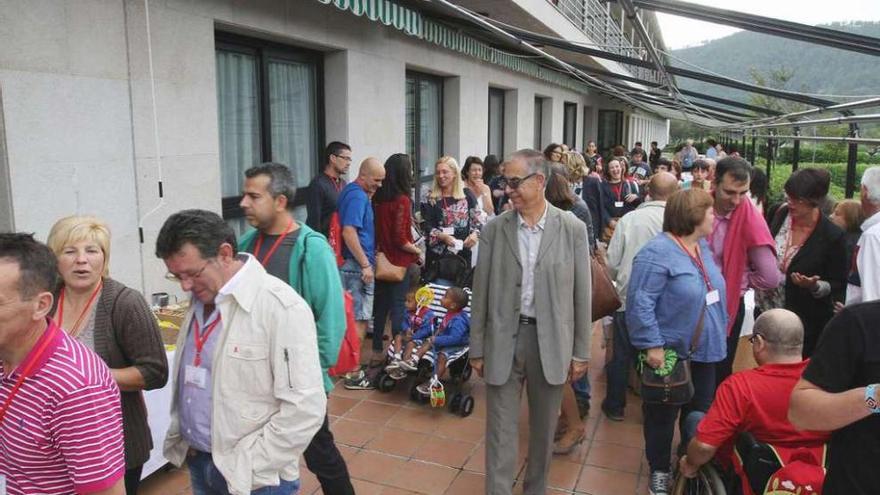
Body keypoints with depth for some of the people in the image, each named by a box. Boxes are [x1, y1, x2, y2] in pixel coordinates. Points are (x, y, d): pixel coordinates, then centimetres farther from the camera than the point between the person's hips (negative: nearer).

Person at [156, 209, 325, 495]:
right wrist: (178, 438, 9)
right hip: (197, 462, 7)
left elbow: (304, 409, -23)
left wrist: (248, 469, -17)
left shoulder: (281, 307, -22)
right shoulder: (200, 300, 3)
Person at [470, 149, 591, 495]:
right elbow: (481, 293, 0)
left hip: (550, 342, 0)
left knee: (544, 428, 17)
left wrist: (581, 352, 1)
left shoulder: (572, 229, -5)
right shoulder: (494, 229, -3)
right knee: (500, 430, 7)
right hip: (503, 340, 0)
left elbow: (581, 294, -1)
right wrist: (477, 348, 2)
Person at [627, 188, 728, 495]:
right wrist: (652, 345, -25)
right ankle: (659, 470, 27)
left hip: (704, 351, 8)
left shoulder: (703, 247, 8)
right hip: (669, 353, -8)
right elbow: (640, 303, -24)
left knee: (700, 413, 18)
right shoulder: (657, 253, -20)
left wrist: (720, 331, 17)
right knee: (663, 415, 9)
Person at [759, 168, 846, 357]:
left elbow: (838, 285, -7)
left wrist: (815, 286, -25)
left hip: (806, 322, -4)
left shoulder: (832, 236, -16)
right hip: (767, 310, 4)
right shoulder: (781, 215, -4)